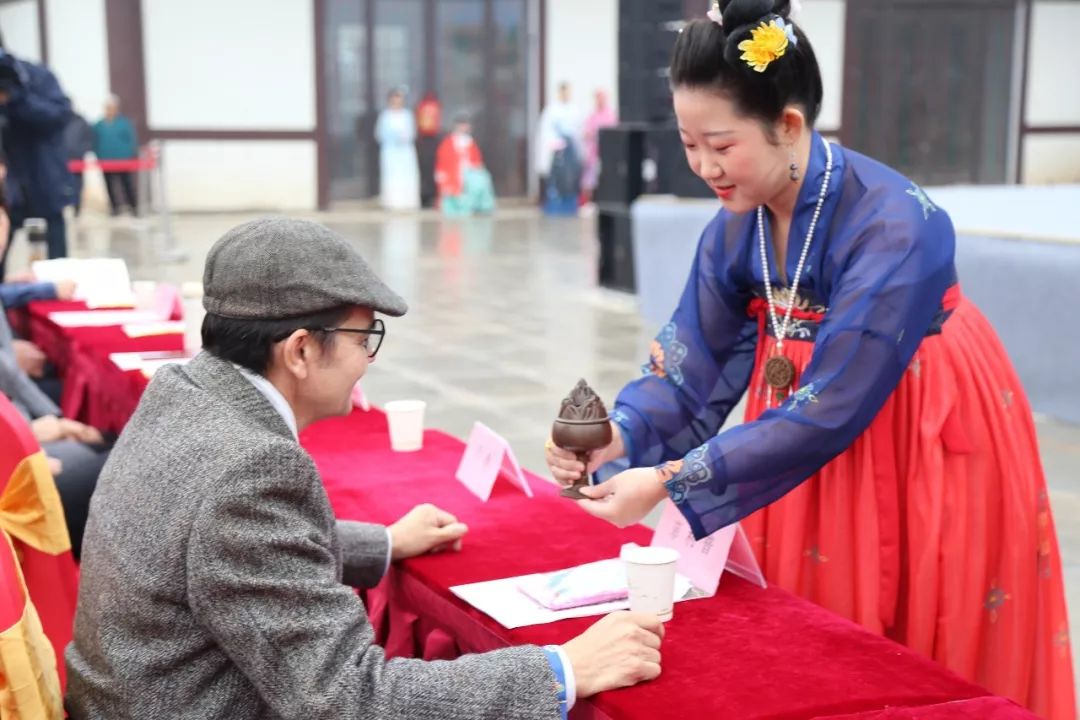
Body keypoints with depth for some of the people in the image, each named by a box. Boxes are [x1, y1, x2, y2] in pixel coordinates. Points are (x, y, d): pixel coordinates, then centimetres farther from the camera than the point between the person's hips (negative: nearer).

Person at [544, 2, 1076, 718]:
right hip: (814, 429, 6)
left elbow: (830, 410, -31)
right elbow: (695, 357, -7)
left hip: (931, 450, -6)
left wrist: (669, 481, -34)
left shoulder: (893, 226, -30)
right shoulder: (736, 225, -9)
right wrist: (622, 434, -27)